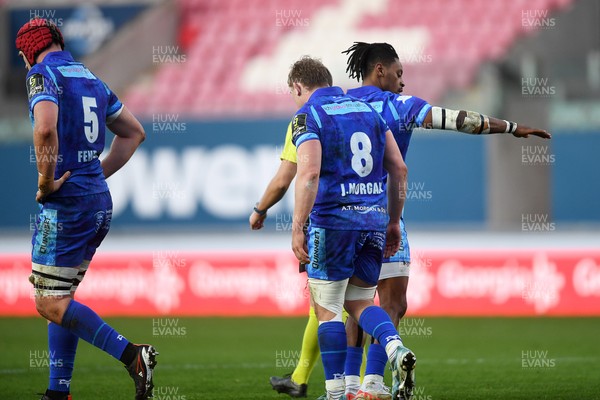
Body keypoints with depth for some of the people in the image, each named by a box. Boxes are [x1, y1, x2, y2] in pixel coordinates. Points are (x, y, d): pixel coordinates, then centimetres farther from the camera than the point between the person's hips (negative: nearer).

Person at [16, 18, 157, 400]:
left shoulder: (42, 74, -8)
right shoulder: (91, 78, 16)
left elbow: (45, 128, -28)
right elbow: (134, 132, 23)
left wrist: (46, 181, -16)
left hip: (66, 202, -8)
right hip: (100, 200, 8)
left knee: (51, 303, -5)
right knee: (60, 297, 15)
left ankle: (131, 354, -16)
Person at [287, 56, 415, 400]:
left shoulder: (308, 116, -5)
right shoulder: (367, 109, 14)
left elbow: (309, 173, -19)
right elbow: (399, 168, 11)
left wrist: (298, 227, -17)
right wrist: (394, 221, 17)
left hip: (333, 220, -6)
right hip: (375, 219, 6)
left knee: (327, 309, 5)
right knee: (360, 303, 16)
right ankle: (396, 349, -11)